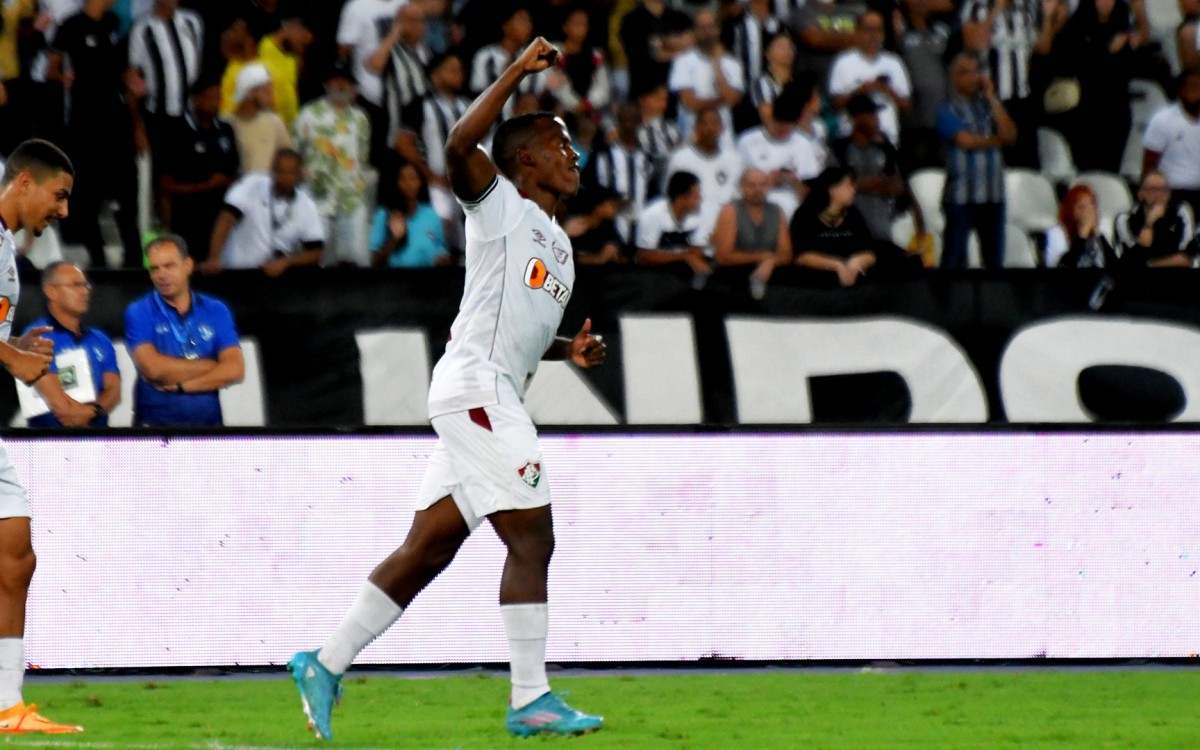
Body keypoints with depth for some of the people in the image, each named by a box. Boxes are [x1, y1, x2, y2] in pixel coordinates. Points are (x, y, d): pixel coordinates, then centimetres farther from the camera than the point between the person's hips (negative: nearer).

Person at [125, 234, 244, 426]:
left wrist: (181, 385, -9)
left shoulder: (216, 311, 10)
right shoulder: (139, 313, 4)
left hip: (208, 422, 2)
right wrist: (211, 366, -1)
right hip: (155, 423, -2)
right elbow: (153, 368, -10)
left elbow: (234, 369, 0)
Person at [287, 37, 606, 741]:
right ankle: (531, 700, -10)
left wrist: (569, 349, 15)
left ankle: (327, 666, 13)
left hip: (494, 398, 10)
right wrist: (520, 70, -19)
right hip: (475, 386, -10)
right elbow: (461, 144, -23)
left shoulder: (558, 242, 24)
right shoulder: (501, 207, -2)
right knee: (532, 537, -11)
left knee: (429, 548, 8)